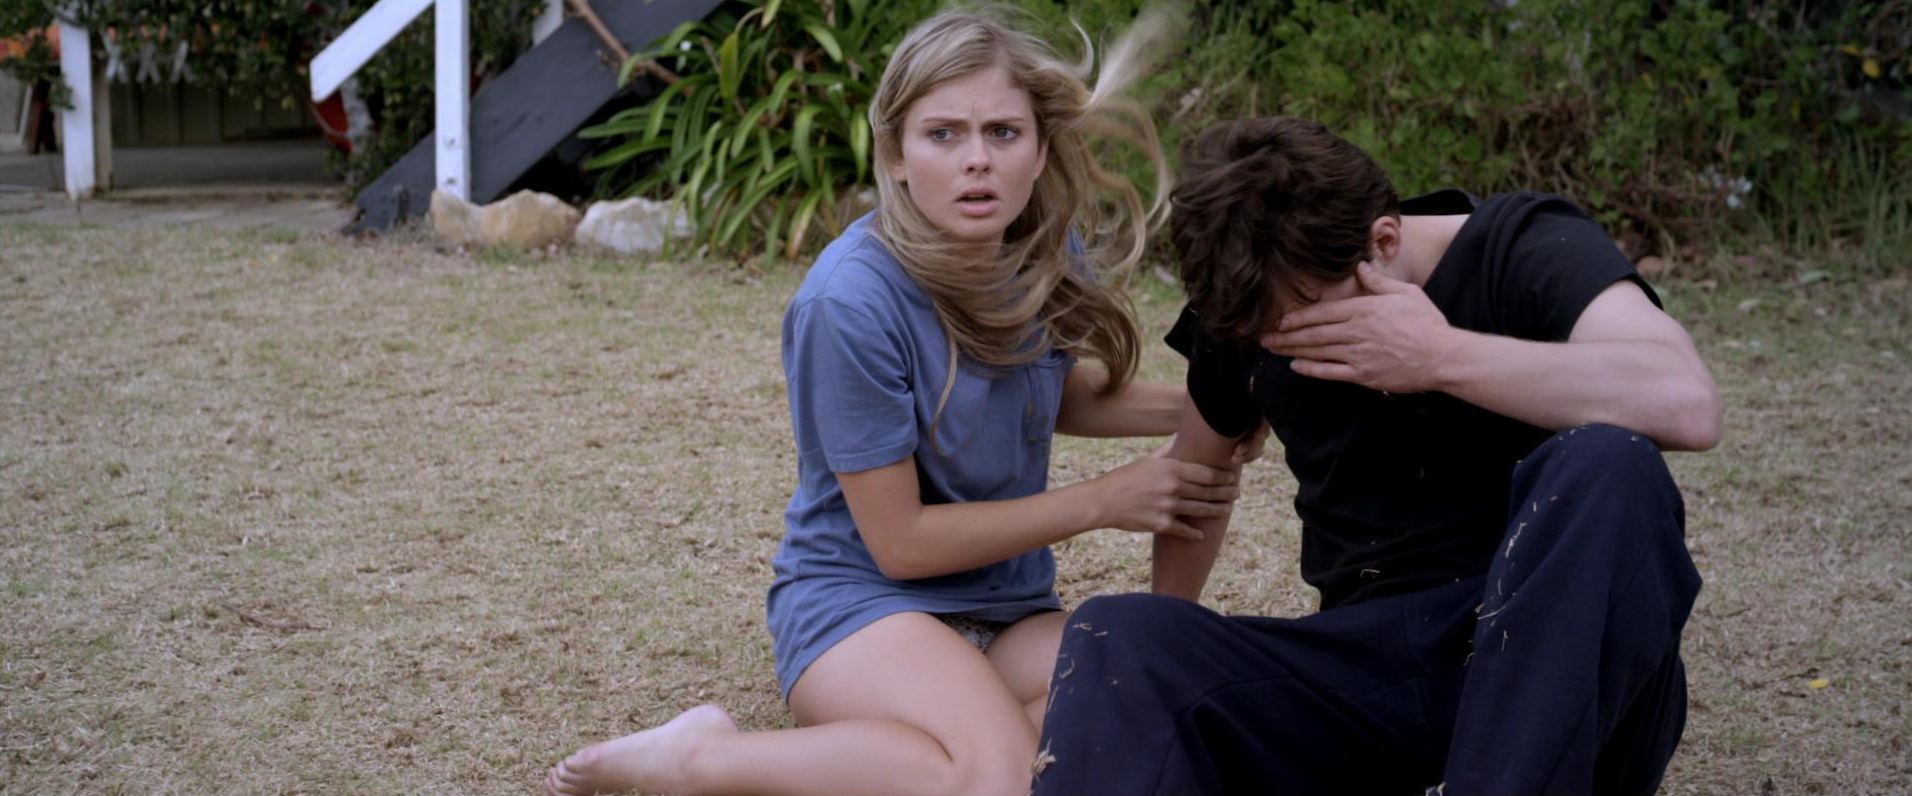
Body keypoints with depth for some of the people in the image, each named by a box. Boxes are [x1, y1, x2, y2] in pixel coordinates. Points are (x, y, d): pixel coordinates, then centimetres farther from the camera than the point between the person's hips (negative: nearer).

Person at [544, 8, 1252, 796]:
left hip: (1010, 608, 7)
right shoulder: (852, 301, -21)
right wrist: (1103, 501, -12)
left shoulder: (1051, 254, -2)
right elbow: (900, 541, -15)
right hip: (859, 595, -6)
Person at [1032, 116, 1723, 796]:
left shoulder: (1524, 248, -6)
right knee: (1114, 636, -20)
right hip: (1375, 671, 4)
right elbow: (1195, 472, 27)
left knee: (1602, 462, -35)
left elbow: (1687, 403, -25)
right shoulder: (1256, 315, 8)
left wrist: (1442, 356, -22)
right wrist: (1168, 643, 26)